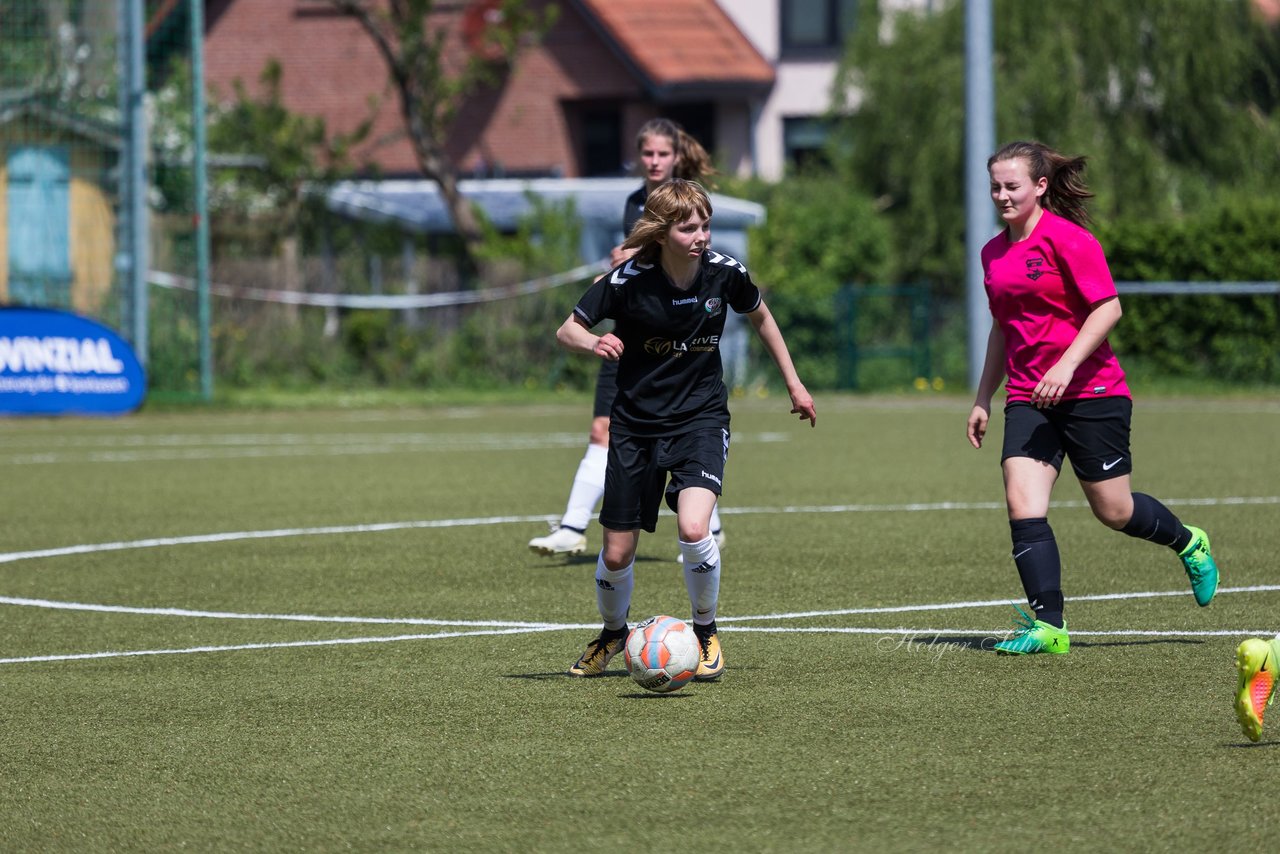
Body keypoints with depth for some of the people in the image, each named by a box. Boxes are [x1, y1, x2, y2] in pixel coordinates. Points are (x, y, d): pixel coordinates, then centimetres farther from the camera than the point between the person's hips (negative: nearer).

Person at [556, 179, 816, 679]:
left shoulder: (724, 272, -10)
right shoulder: (628, 280, -16)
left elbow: (759, 316, 12)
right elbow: (567, 330, -6)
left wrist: (793, 382, 17)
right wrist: (594, 343, -29)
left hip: (701, 417, 0)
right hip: (636, 422, 0)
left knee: (693, 529, -25)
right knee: (617, 553, 4)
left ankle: (706, 633, 1)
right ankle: (612, 634, 37)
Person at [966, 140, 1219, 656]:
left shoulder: (1067, 240, -11)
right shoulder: (994, 253, 12)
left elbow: (1108, 308, -16)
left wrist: (1066, 366, -25)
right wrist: (983, 399, 21)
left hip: (1090, 394, -6)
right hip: (1028, 401, 6)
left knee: (1114, 512, 5)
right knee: (1023, 508, -13)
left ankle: (1189, 544, 35)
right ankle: (1048, 626, -11)